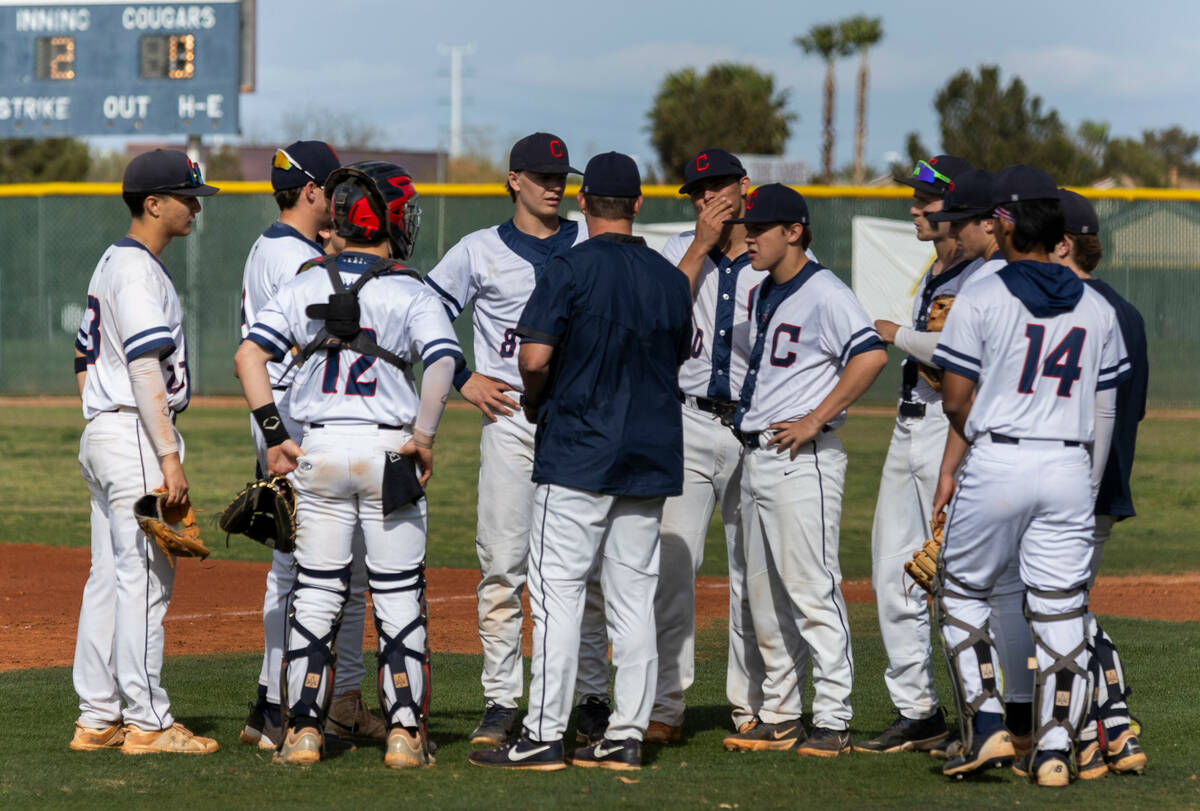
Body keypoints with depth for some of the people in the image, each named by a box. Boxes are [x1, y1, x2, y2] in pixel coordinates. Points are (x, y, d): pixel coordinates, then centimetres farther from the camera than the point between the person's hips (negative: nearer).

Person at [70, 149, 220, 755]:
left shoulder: (110, 264, 17)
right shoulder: (139, 272, -14)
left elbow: (85, 357, 21)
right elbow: (146, 370, -21)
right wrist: (169, 456, -23)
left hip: (100, 434, 10)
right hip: (135, 434, -10)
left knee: (109, 577, 10)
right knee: (144, 576, -8)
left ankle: (97, 719, 13)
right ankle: (146, 722, -6)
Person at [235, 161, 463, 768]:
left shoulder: (306, 286, 6)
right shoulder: (413, 294, -2)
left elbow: (249, 355, -2)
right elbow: (443, 362, -18)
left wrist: (274, 438, -1)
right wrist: (424, 435, -15)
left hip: (318, 449, 2)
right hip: (388, 451, -2)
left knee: (314, 594, 9)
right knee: (400, 599, 5)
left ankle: (304, 729, 6)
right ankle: (404, 733, 2)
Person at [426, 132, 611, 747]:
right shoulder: (481, 251, 7)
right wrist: (462, 380, 2)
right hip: (509, 416, -1)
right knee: (502, 565, -4)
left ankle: (592, 700, 9)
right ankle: (501, 703, 1)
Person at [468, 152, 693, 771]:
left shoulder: (571, 268, -10)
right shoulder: (670, 277, 7)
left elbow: (535, 355, -17)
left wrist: (535, 400, 3)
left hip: (578, 452, -5)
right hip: (651, 455, 5)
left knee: (557, 591, -4)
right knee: (633, 598, 8)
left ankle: (543, 736, -8)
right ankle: (626, 736, 7)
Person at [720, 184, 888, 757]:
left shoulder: (823, 292, -12)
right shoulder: (764, 295, 16)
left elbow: (871, 354, -24)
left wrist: (814, 420, -22)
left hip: (802, 459, -10)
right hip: (756, 455, 10)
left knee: (812, 591, -9)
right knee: (764, 596, 12)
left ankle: (832, 721, -7)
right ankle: (779, 717, 19)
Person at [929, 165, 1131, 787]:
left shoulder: (981, 299, -5)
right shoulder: (1097, 309, 9)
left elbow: (956, 399, -5)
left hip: (997, 462, -3)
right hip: (1070, 468, 3)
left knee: (961, 591, 13)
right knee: (1060, 609, 6)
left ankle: (986, 728, 3)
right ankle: (1054, 749, 1)